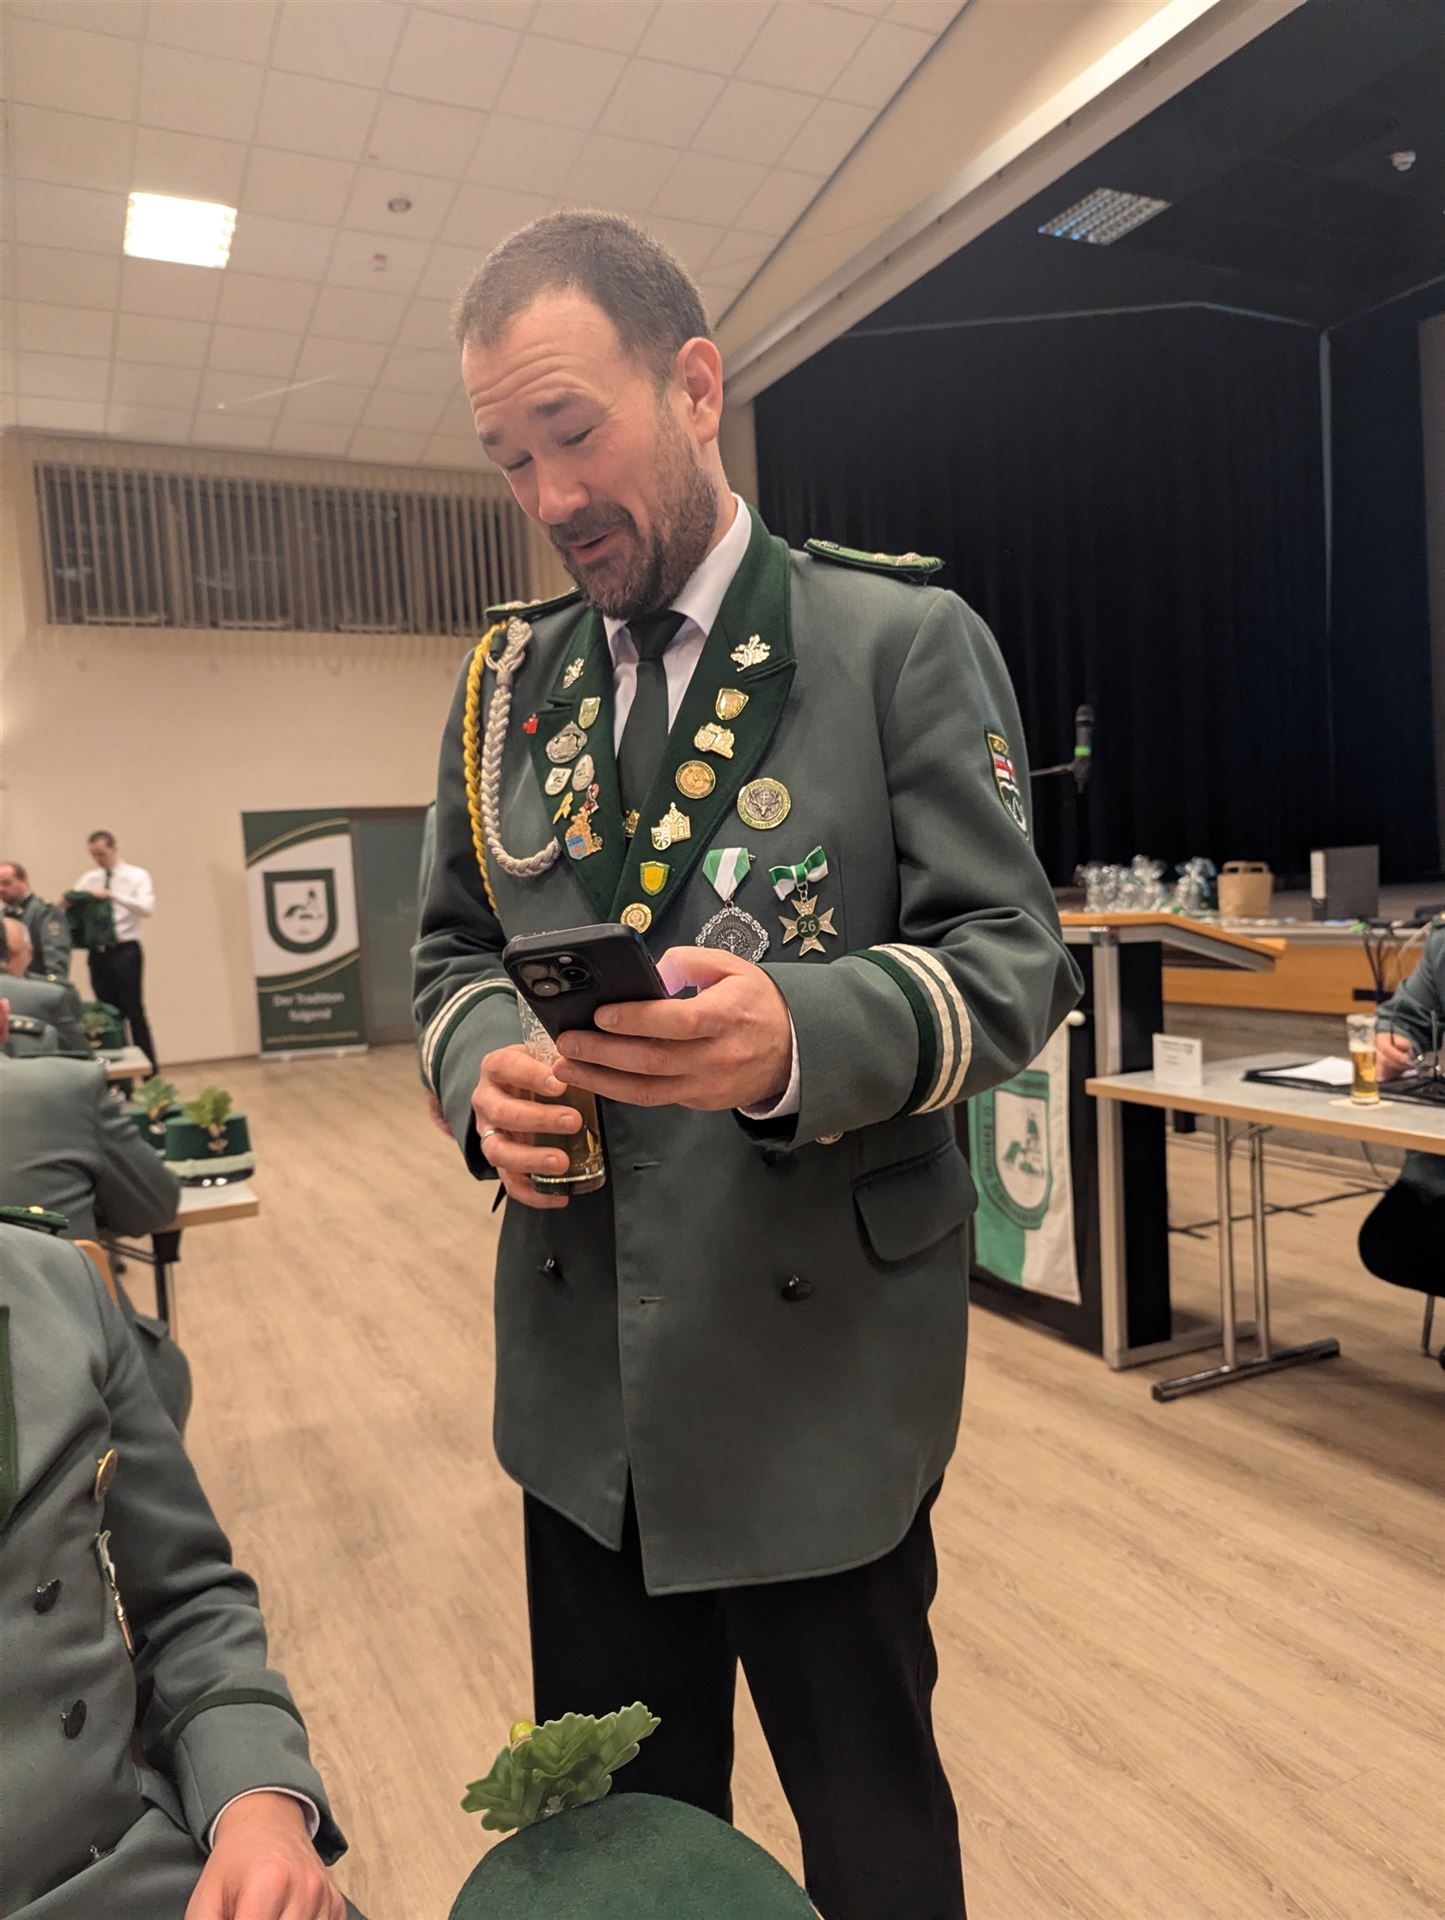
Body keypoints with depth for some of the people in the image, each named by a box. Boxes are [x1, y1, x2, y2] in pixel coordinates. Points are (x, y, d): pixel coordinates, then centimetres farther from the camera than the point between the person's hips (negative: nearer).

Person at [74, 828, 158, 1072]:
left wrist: (113, 895, -27)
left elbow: (147, 908, -19)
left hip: (125, 951, -5)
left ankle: (151, 1074, 1)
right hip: (98, 953, 5)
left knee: (134, 1012, -5)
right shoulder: (88, 878, 11)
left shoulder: (137, 876, -3)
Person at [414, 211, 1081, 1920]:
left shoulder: (905, 638, -7)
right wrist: (485, 1073, -11)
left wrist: (799, 1038, -29)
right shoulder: (507, 678, 6)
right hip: (580, 1383, 4)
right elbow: (453, 949, 11)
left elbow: (1012, 957, -10)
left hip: (822, 1375, -3)